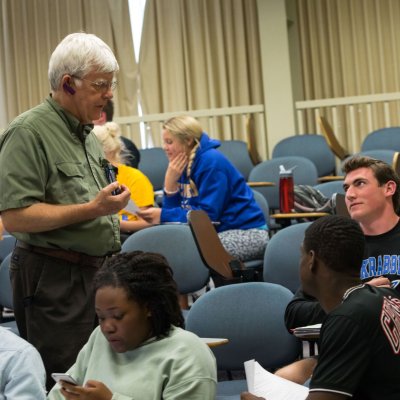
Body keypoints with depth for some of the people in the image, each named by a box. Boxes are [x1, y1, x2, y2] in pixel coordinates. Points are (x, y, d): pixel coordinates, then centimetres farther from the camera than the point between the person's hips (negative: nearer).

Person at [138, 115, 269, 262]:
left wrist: (163, 215, -19)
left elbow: (208, 214, -21)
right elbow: (175, 211, 6)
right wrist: (170, 183, -10)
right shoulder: (182, 166, 9)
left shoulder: (211, 161, -16)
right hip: (216, 232, 8)